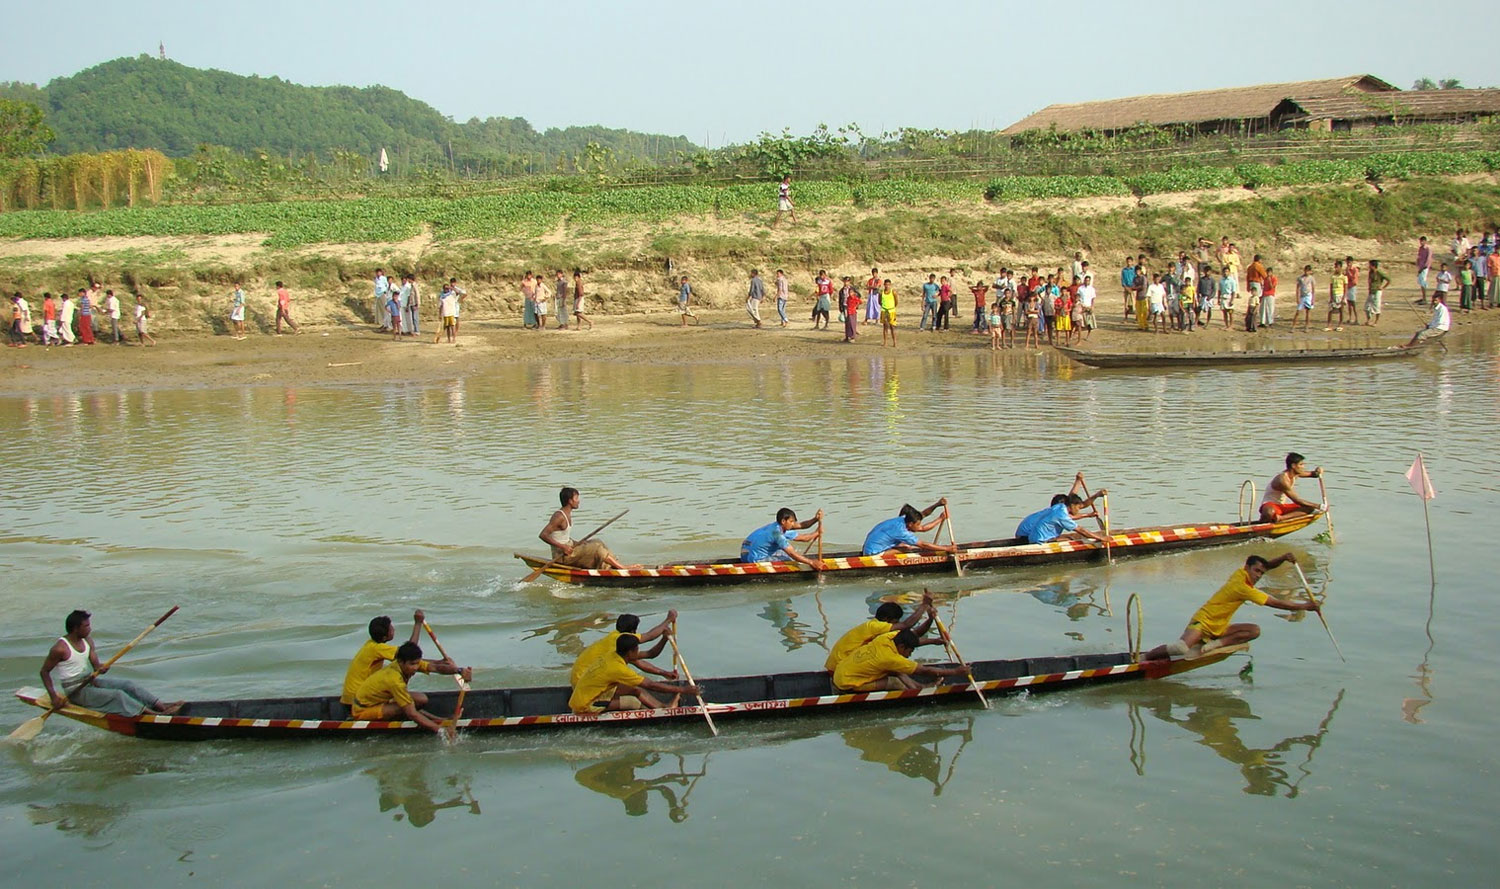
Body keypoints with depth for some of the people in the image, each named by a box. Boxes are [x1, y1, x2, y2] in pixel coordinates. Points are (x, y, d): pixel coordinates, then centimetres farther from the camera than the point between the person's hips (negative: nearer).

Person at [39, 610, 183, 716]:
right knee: (117, 695, -24)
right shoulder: (60, 648, -18)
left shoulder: (87, 642, 5)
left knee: (129, 685, -8)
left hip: (89, 680, 8)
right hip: (75, 691, -8)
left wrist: (100, 669, -22)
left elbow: (96, 666, 4)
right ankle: (153, 714, -32)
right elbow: (44, 671, -12)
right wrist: (53, 696, -20)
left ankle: (162, 706, -17)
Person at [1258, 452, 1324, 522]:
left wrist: (1318, 472, -7)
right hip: (1270, 506, -10)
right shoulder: (1283, 479, -24)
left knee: (1310, 508, -7)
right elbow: (1297, 500, -24)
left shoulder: (1295, 473, 2)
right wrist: (1318, 506, -22)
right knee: (1270, 512, -45)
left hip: (1282, 506, 10)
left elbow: (1313, 474, 20)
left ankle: (1281, 517, -21)